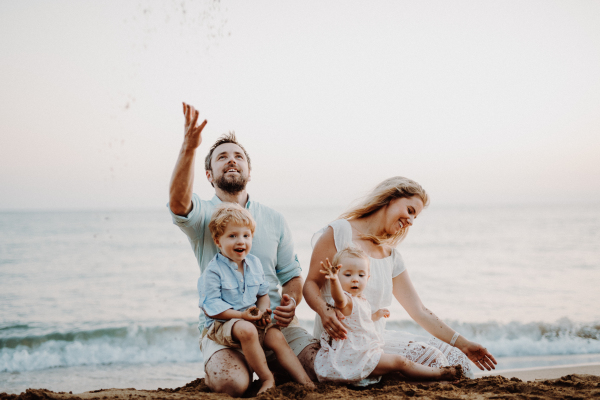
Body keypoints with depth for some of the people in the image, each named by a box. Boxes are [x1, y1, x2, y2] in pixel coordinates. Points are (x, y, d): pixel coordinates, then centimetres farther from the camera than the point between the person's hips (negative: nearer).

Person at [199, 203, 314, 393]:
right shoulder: (213, 271, -12)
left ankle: (306, 381, -17)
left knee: (277, 337, -16)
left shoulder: (254, 263, 9)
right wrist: (241, 315, -23)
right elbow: (211, 307, -16)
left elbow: (263, 294, 17)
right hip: (222, 323, -6)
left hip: (253, 320, 6)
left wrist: (263, 310, -7)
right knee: (246, 330, -35)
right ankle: (267, 379, -25)